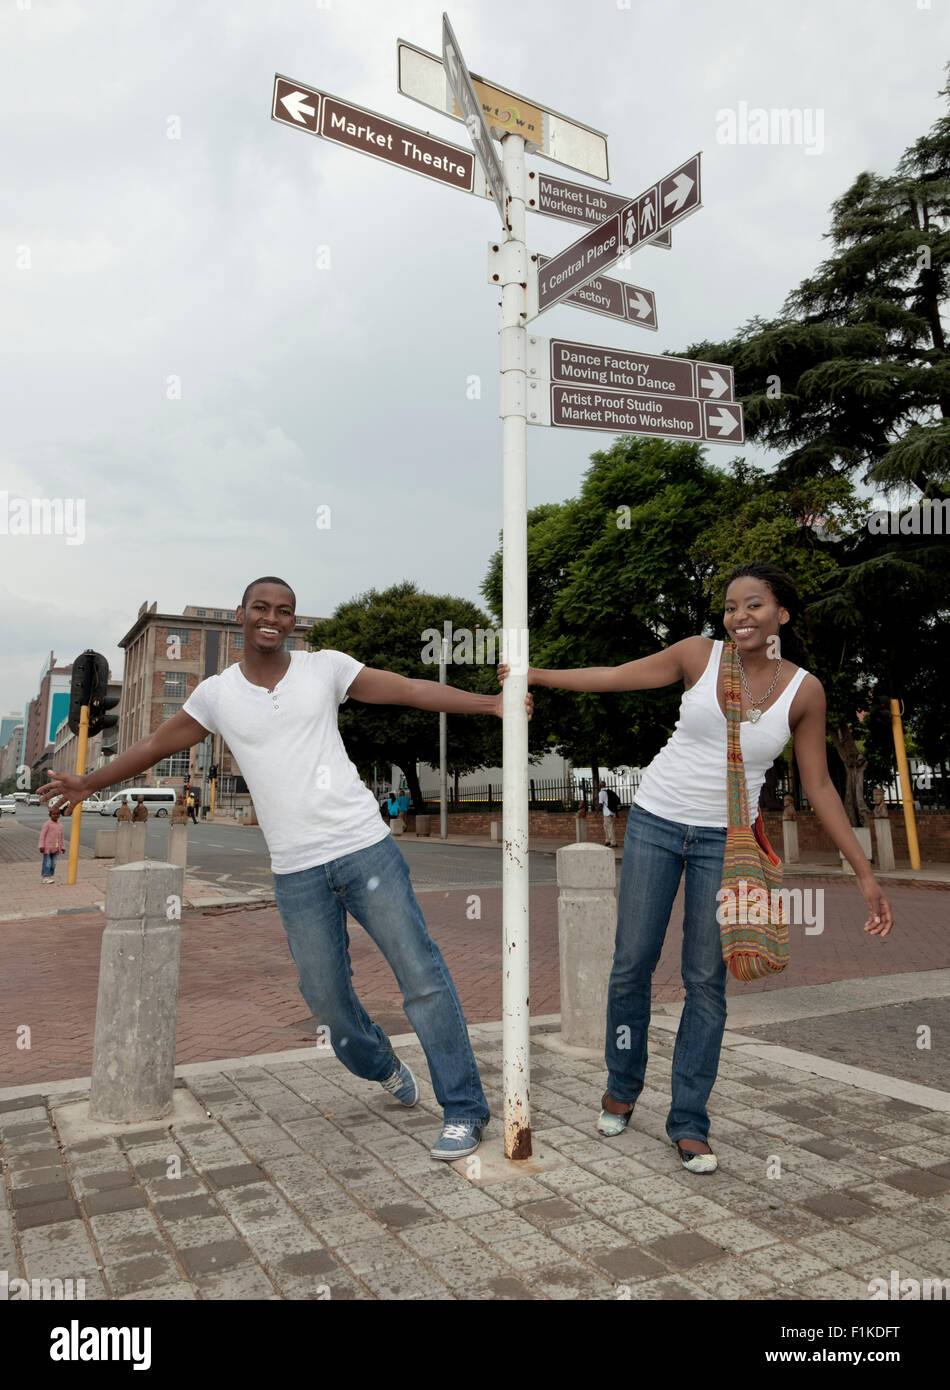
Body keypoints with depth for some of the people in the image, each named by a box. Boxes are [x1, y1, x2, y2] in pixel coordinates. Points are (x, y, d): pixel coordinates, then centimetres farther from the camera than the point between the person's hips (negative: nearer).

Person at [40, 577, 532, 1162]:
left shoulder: (325, 668, 3)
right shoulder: (216, 695, 8)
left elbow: (411, 690, 0)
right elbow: (156, 746, 20)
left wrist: (488, 702, -8)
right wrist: (89, 782, 27)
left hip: (366, 848, -2)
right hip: (297, 872, 2)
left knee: (422, 974, -4)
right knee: (326, 995, 9)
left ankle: (465, 1111, 7)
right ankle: (383, 1067, 39)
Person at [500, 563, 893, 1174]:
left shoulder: (804, 690, -5)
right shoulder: (700, 655, -6)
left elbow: (820, 787, 0)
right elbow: (615, 677, 1)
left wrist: (866, 875, -1)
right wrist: (534, 675, 0)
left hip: (726, 839, 0)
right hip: (657, 823, 0)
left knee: (707, 980, 2)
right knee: (632, 963, 5)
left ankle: (689, 1123, 18)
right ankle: (622, 1087, 29)